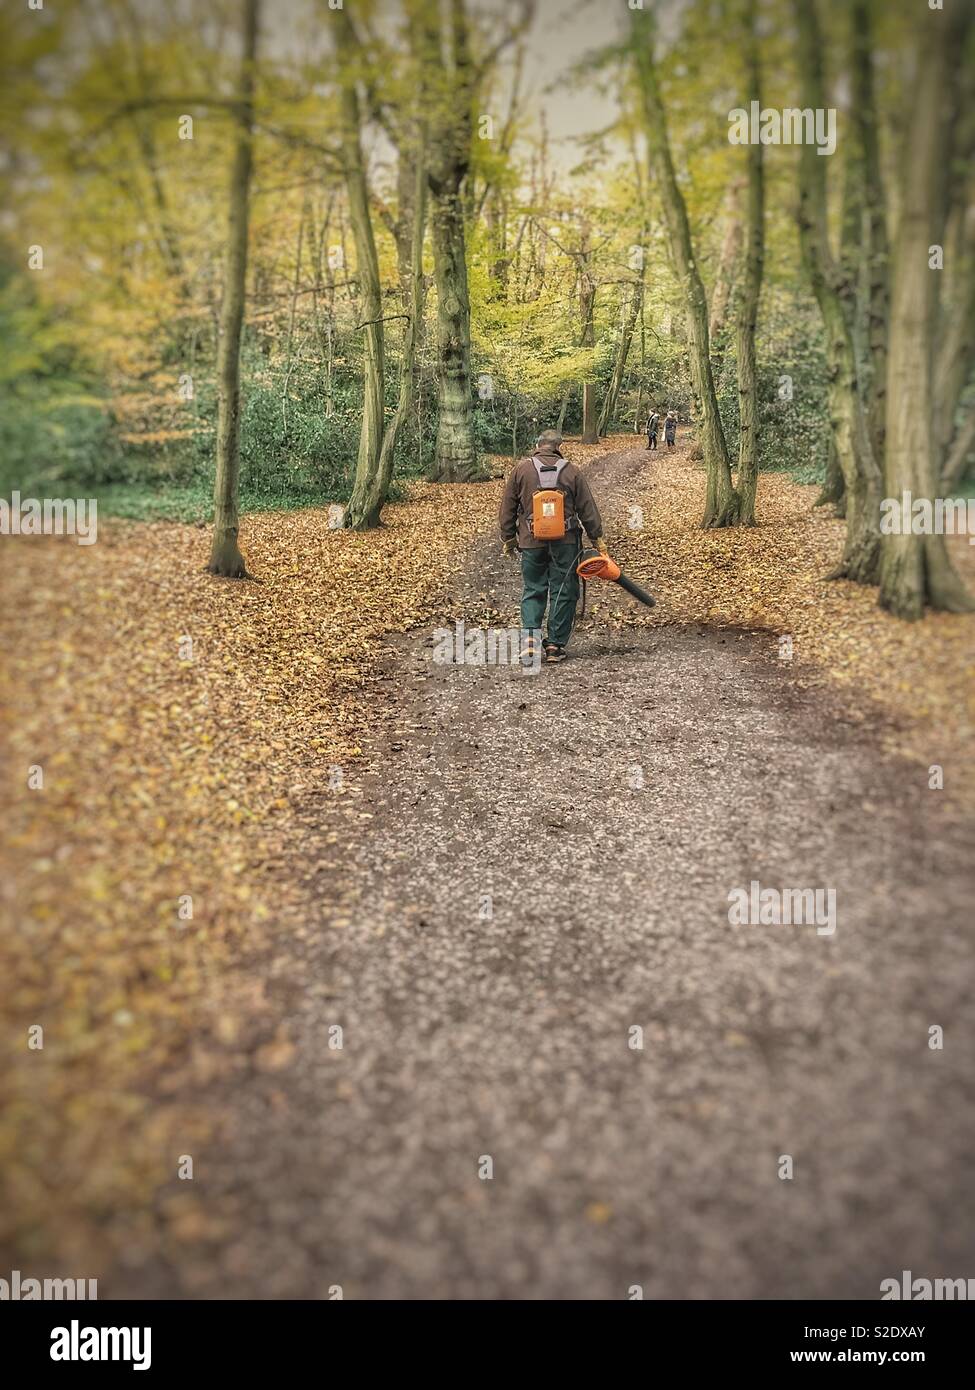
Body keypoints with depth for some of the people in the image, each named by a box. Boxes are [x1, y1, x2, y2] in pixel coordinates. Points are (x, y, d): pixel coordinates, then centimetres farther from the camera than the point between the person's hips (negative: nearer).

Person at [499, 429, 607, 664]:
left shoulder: (521, 469, 2)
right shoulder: (572, 471, 0)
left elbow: (508, 508, 5)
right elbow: (588, 508, 2)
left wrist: (509, 538, 15)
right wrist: (598, 539, 10)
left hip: (532, 542, 1)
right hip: (565, 542, -1)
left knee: (533, 590, 10)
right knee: (563, 592, 7)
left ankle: (530, 634, -10)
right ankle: (555, 645, 7)